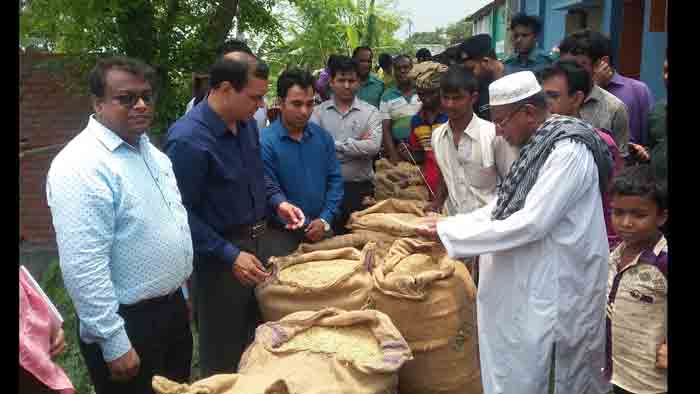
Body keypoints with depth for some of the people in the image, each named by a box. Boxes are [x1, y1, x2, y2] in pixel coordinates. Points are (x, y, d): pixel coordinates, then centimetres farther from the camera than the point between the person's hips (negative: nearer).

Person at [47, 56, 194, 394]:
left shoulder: (150, 150, 7)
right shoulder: (81, 166, -22)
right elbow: (83, 266, -26)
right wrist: (114, 344, -23)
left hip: (171, 308, 8)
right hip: (129, 322, -8)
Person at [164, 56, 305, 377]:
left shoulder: (247, 122, 0)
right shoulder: (187, 140, -26)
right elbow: (181, 213, -23)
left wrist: (277, 204, -1)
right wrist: (230, 256, -24)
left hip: (254, 241, 8)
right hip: (217, 256, -8)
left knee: (258, 332, 25)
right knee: (223, 354, 12)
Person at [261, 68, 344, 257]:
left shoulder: (323, 137, 2)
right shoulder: (266, 142, -15)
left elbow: (335, 179, 3)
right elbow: (271, 192, -17)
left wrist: (324, 220, -9)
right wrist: (308, 227, -17)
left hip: (323, 229, 5)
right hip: (282, 234, -5)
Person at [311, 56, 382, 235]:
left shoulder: (370, 112, 3)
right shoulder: (319, 112, 4)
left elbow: (373, 146, -12)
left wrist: (335, 145, -9)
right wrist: (358, 144, -13)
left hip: (360, 188, 0)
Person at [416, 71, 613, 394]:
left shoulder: (569, 151, -21)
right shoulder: (539, 146, 9)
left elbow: (530, 223, -26)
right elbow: (504, 206, 12)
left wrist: (449, 232, -21)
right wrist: (446, 223, 1)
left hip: (555, 288, -9)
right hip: (530, 281, 9)